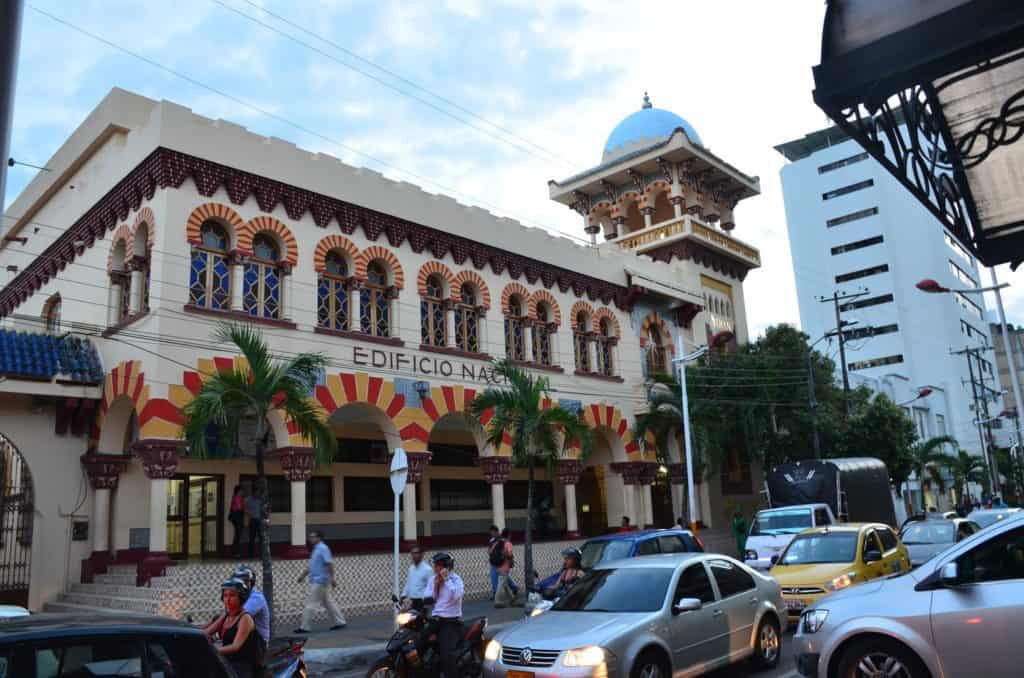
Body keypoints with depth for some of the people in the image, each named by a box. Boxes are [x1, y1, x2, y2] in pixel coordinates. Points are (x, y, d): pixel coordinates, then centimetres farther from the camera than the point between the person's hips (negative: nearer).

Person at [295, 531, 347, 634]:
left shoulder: (323, 549, -14)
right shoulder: (316, 549, 14)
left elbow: (330, 564, -20)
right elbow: (311, 566, 25)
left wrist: (332, 579, -24)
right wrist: (303, 575, 22)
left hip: (319, 581, -10)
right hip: (316, 581, 10)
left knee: (310, 603, -6)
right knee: (327, 602, 12)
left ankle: (304, 627, -1)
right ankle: (339, 622, 17)